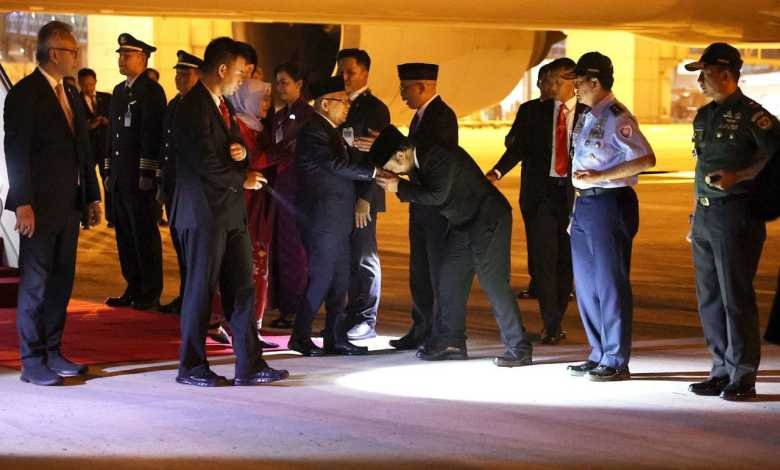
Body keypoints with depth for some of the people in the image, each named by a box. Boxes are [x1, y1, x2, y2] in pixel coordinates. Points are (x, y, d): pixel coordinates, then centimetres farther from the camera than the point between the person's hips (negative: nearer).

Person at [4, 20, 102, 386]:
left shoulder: (71, 95, 15)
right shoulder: (25, 94, -10)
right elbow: (16, 151, -14)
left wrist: (92, 196, 13)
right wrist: (22, 203, -19)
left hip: (68, 205, 8)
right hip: (39, 206, -8)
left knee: (61, 282, 10)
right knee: (35, 284, -2)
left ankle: (52, 353, 18)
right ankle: (32, 362, 4)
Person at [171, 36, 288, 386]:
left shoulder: (222, 104, 15)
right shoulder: (193, 107, -15)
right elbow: (206, 164, -20)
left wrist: (241, 151, -3)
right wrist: (243, 180, -8)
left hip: (231, 212, 9)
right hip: (204, 212, -9)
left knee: (242, 288, 7)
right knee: (201, 289, 1)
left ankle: (249, 366, 11)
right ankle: (191, 367, 12)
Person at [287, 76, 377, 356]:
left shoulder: (331, 132, 16)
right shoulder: (313, 131, -15)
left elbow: (344, 163, 16)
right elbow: (336, 164, -25)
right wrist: (374, 172, -24)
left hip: (336, 220, 10)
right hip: (322, 220, -10)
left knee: (339, 280, 11)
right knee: (320, 278, -5)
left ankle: (336, 338, 16)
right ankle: (300, 337, 4)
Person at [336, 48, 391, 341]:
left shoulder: (375, 108, -6)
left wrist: (365, 199, -17)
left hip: (361, 195, -7)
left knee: (364, 258, -3)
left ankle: (366, 321, 1)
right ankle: (351, 316, 14)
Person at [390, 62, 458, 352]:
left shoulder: (442, 116, -16)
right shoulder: (421, 115, 14)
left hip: (439, 205, -10)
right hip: (421, 204, 10)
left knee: (439, 272, -4)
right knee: (419, 273, 14)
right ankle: (422, 331, 23)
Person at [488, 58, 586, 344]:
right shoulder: (533, 112, 7)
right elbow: (518, 147, -3)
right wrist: (497, 172, -20)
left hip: (573, 194, 0)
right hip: (540, 192, 0)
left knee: (565, 260, 4)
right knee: (544, 259, -6)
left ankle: (554, 323, 17)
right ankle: (552, 326, -3)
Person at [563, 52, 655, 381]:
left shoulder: (616, 117, -13)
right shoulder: (586, 117, 14)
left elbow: (646, 159, -22)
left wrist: (599, 177, -21)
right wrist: (577, 205, 17)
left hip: (610, 203, -10)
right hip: (585, 204, 10)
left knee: (610, 283, -4)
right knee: (586, 283, 14)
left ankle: (616, 361, 4)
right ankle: (598, 355, 25)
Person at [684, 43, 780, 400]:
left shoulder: (751, 114, -9)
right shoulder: (704, 116, 16)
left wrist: (737, 176, -24)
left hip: (735, 214, -8)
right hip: (704, 214, 8)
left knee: (736, 297, -7)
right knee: (709, 299, 10)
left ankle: (742, 376, -1)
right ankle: (722, 371, 18)